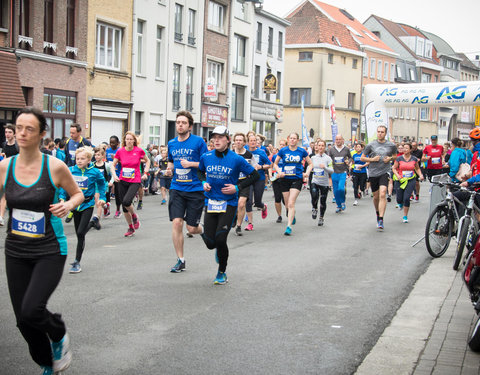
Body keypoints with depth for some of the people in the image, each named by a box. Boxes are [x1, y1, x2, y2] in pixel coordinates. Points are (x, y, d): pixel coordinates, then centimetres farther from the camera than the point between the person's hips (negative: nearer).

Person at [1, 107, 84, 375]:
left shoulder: (54, 166, -11)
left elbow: (78, 194, 3)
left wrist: (68, 205, -17)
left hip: (50, 251, -4)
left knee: (31, 310, -19)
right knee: (22, 319, 6)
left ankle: (59, 335, 17)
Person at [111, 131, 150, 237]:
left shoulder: (139, 151, -6)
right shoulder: (120, 151, -2)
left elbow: (147, 161, 12)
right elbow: (113, 165, 8)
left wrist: (145, 173, 3)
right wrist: (114, 175, -8)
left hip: (135, 181, -3)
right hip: (122, 181, 3)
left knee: (126, 201, -24)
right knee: (124, 206, 7)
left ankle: (134, 216, 7)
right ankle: (131, 228, 24)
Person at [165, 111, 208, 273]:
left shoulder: (199, 141, -5)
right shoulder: (171, 143, 9)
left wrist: (190, 163, -18)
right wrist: (169, 169, 4)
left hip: (195, 189, -3)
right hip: (177, 188, 4)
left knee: (192, 229, -1)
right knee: (176, 223, -8)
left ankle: (205, 232, 36)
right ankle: (180, 260, 5)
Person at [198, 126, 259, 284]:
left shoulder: (236, 159, -9)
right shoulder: (206, 157, 1)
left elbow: (255, 175, -1)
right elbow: (200, 171, 22)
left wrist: (237, 187, -11)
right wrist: (203, 182, 2)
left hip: (229, 203, -3)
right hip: (210, 202, 3)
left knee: (220, 239, -13)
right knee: (210, 243, -1)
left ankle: (222, 273, 11)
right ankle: (220, 250, 39)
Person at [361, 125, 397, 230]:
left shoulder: (391, 145, 3)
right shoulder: (371, 145, 2)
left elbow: (395, 155, 22)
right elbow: (362, 158, 8)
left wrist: (390, 159, -1)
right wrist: (372, 159, -9)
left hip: (385, 172, -2)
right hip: (373, 173, 2)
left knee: (382, 195, -18)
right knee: (376, 197, 11)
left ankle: (381, 220, -18)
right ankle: (377, 213, 41)